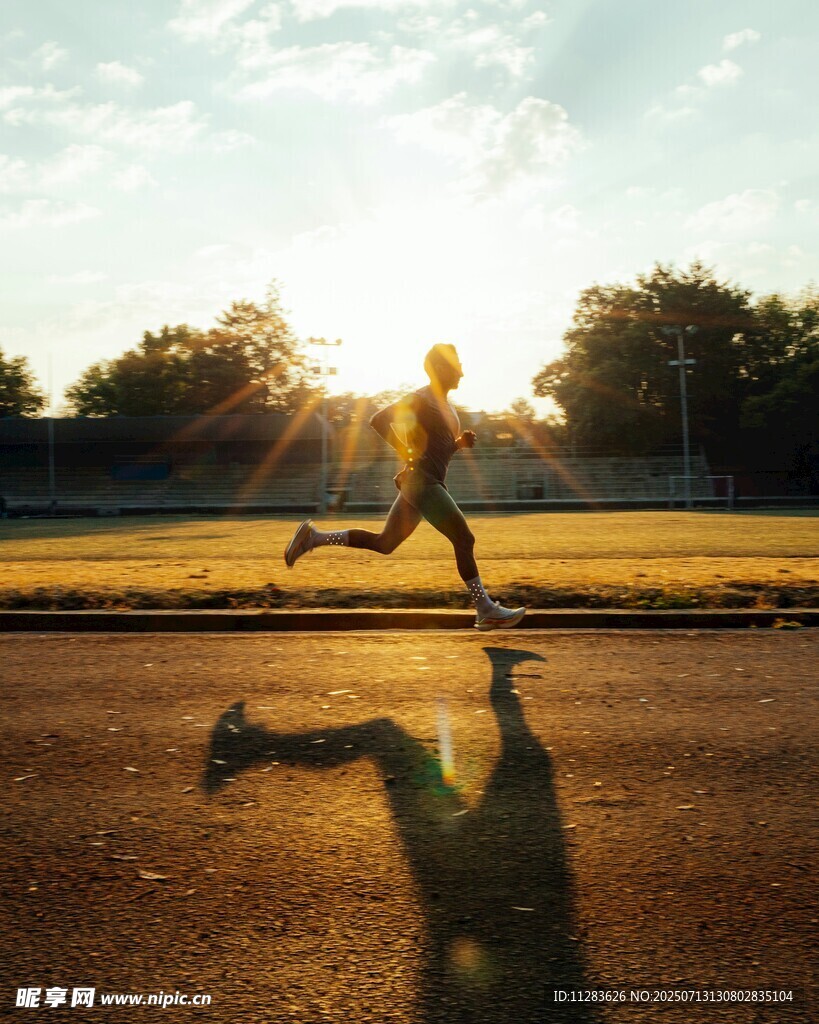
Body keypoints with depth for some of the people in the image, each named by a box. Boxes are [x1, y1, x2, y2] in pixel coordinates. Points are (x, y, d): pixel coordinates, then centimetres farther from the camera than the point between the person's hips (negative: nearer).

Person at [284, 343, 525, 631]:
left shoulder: (445, 403, 19)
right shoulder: (422, 399, -10)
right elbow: (379, 420, -18)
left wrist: (460, 441, 8)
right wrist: (407, 454, -18)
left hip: (423, 484, 10)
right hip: (422, 481, -10)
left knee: (384, 543, 12)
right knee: (464, 539, -8)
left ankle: (315, 536, 15)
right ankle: (486, 611, -2)